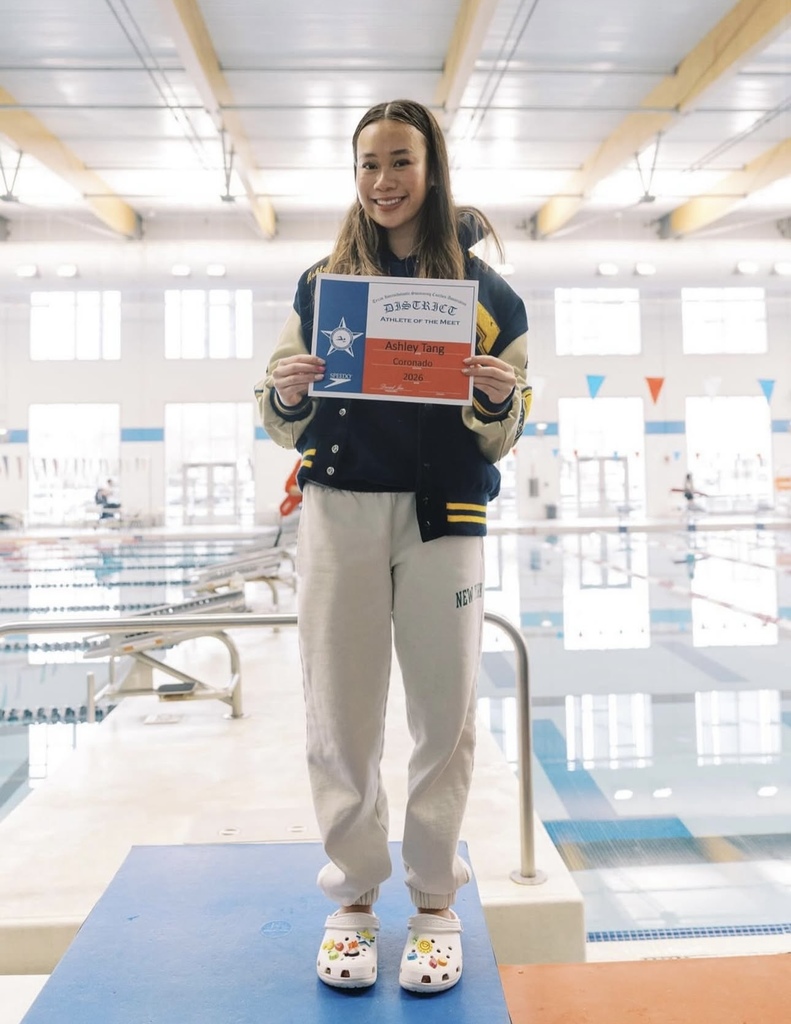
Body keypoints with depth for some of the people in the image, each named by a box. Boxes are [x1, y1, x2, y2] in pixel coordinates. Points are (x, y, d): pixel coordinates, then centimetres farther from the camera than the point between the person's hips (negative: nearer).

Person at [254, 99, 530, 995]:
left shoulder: (482, 288, 5)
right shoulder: (322, 281, 9)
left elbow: (498, 442, 4)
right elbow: (286, 426, 9)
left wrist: (502, 395, -17)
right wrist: (282, 391, -13)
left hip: (442, 518, 0)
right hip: (339, 515, 1)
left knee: (445, 717, 6)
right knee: (340, 721, 5)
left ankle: (434, 903, 24)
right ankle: (353, 897, 24)